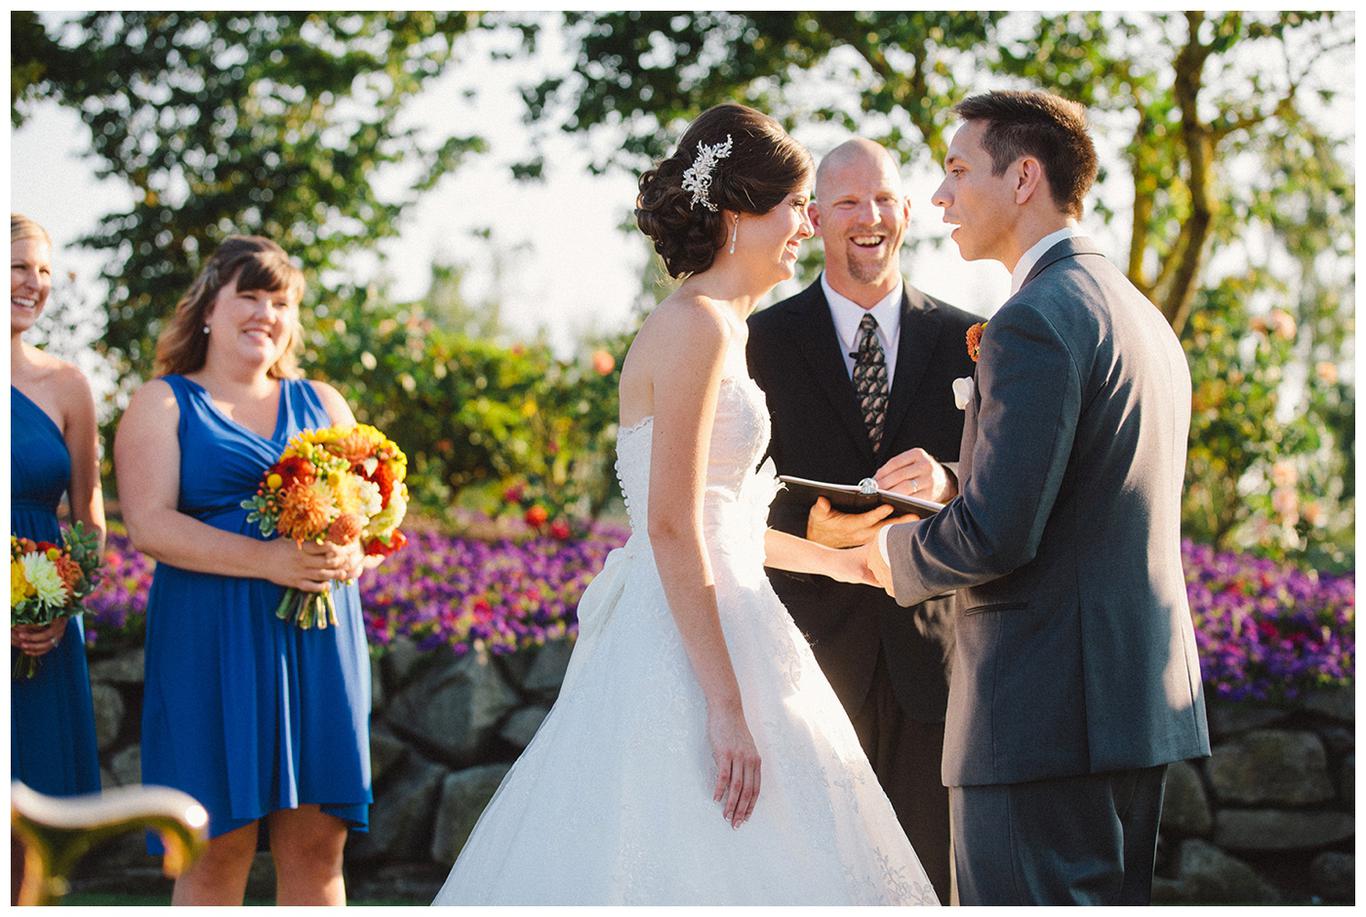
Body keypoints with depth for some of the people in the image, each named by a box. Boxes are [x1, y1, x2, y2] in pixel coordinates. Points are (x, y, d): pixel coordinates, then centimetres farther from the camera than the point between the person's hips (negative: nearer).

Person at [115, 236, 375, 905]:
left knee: (316, 849, 1)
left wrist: (352, 553, -9)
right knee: (217, 852, -4)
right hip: (213, 643, -4)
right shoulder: (164, 404, 6)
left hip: (319, 641, 4)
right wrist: (268, 560, -18)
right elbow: (149, 524, -7)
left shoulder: (322, 404, 19)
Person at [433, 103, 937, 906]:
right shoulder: (696, 328, -14)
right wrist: (727, 705, -22)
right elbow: (671, 528, -20)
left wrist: (832, 559, 27)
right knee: (706, 867, -7)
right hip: (687, 655, -10)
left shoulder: (718, 328, 16)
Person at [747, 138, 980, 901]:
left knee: (934, 880, 4)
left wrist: (948, 482, -18)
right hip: (815, 648, -1)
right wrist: (810, 530, -20)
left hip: (931, 648, 2)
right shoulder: (763, 342, 4)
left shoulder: (966, 342, 9)